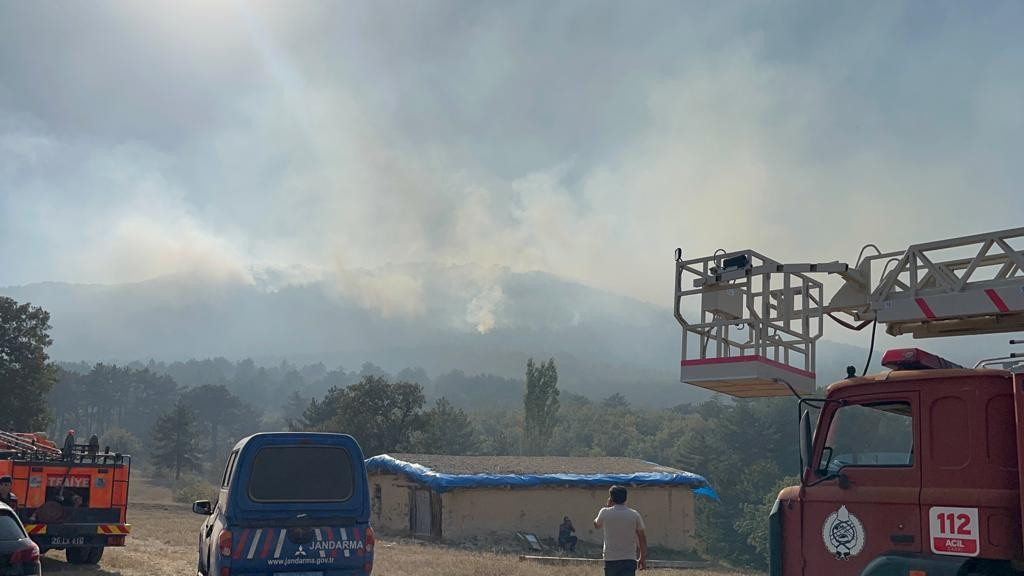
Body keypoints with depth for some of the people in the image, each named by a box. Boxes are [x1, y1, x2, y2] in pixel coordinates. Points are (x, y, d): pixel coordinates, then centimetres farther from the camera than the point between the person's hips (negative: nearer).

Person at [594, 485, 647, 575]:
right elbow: (642, 537, 2)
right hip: (629, 560, 0)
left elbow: (596, 525, 19)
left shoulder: (605, 512, -3)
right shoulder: (635, 514, 0)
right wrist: (643, 558, 11)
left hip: (610, 559, 0)